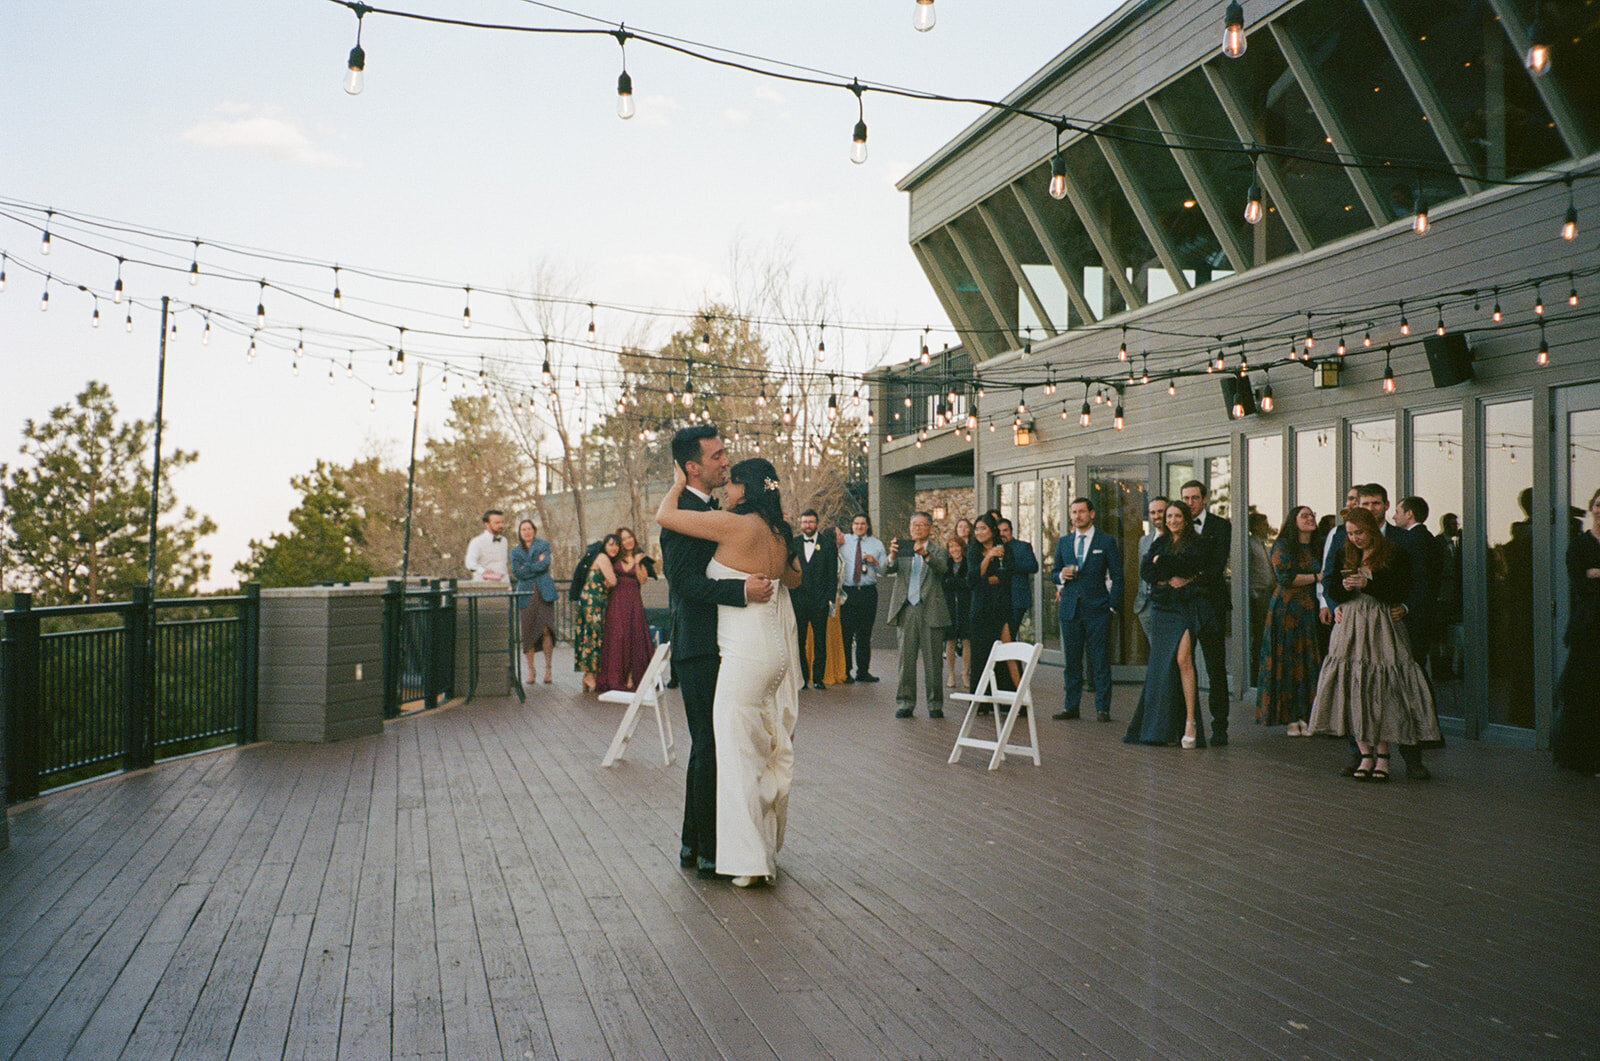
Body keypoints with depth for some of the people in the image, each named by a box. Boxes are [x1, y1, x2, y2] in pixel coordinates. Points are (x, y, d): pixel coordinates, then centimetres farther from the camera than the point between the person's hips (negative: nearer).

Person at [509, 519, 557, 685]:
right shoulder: (515, 551, 15)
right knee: (528, 632, -2)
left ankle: (548, 668, -5)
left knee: (546, 630, -11)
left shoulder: (544, 545, 11)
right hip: (525, 594, 2)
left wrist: (527, 568, -6)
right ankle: (530, 669, 6)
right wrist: (537, 564, -4)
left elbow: (545, 564, -6)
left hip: (544, 592, -2)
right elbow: (516, 573, 1)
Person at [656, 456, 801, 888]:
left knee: (741, 751, -1)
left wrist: (679, 484, 6)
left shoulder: (735, 524, -15)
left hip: (746, 654, -9)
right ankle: (769, 848, 27)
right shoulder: (778, 532, 9)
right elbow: (794, 578, 28)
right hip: (778, 651, 9)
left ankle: (750, 858, 3)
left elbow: (664, 516, -11)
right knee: (773, 750, 15)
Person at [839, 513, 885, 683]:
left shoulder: (877, 544, 14)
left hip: (868, 592, 2)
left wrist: (875, 562, -6)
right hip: (848, 592, -2)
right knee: (846, 632, -5)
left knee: (865, 633, 5)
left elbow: (885, 570, 11)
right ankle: (845, 671, 2)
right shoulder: (842, 541, 8)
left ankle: (863, 671, 12)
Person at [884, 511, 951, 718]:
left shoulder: (937, 551, 8)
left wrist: (925, 554, -33)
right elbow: (887, 570, -4)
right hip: (907, 610, 2)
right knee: (906, 658, 3)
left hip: (930, 610, -1)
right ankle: (905, 703, 10)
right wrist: (892, 556, -26)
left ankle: (935, 705, 9)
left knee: (932, 660, 1)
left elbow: (943, 568, -14)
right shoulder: (903, 550, 12)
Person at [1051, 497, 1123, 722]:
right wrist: (1062, 576, -5)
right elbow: (1055, 573, 18)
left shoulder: (1107, 541, 2)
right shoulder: (1063, 542, 12)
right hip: (1069, 608, 3)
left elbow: (1117, 576, 3)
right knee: (1071, 661, 7)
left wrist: (1113, 606, -5)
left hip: (1097, 609, -3)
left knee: (1100, 661, -2)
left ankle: (1102, 708, 5)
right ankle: (1071, 706, 14)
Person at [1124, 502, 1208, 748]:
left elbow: (1187, 563, -14)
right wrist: (1170, 577, -8)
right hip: (1161, 608, 4)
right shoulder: (1160, 543, 17)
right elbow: (1144, 570, 5)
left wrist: (1160, 561, -2)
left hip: (1186, 608, -4)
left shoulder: (1197, 544, 5)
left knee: (1182, 659, -19)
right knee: (1160, 663, 1)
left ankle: (1190, 722, -18)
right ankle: (1160, 727, 8)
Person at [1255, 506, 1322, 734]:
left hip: (1311, 613, 6)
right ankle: (1291, 719, -3)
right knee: (1288, 665, -5)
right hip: (1287, 611, -6)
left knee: (1309, 665, 0)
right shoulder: (1283, 546, -2)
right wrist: (1317, 577, -7)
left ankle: (1305, 717, 3)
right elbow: (1285, 577, -13)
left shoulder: (1315, 548, 18)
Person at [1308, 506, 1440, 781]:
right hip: (1351, 625, 4)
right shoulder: (1344, 555, 11)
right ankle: (1365, 754, 3)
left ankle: (1382, 754, 3)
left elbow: (1399, 593, -8)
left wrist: (1367, 583, -17)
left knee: (1381, 688, -6)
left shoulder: (1393, 555, -2)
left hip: (1382, 625, -4)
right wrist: (1344, 587, -13)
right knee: (1353, 688, -3)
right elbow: (1332, 591, 8)